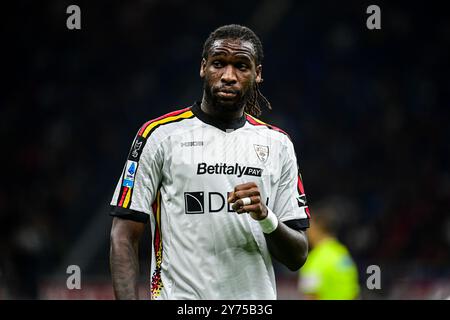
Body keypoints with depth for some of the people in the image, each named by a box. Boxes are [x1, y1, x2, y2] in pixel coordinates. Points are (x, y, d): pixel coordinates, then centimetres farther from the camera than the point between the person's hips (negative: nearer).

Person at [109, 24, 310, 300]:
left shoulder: (278, 144, 10)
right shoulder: (161, 134, 0)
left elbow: (297, 257, 9)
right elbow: (124, 238, -3)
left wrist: (266, 218, -11)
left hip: (257, 298, 3)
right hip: (180, 295, -2)